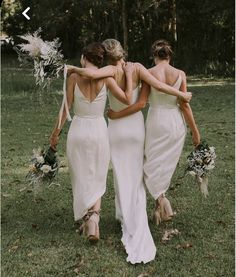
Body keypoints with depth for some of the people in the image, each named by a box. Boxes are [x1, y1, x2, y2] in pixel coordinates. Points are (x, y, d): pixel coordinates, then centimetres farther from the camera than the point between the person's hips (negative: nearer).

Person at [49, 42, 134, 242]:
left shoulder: (74, 77, -5)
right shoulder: (106, 78, -6)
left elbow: (66, 108, -3)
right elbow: (127, 100, -7)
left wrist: (56, 132, 7)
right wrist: (129, 75, 3)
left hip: (78, 130, 0)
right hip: (99, 130, 0)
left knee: (81, 180, 14)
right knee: (96, 180, 11)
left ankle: (88, 220, 18)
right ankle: (94, 218, -9)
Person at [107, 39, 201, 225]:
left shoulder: (149, 73, -8)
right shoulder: (180, 74, -5)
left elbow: (141, 103, -13)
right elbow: (184, 105, -5)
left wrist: (117, 115, -4)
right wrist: (195, 130, 3)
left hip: (156, 122, -2)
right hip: (176, 122, 2)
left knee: (153, 164, 10)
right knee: (167, 165, 15)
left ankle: (161, 199, -9)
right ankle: (161, 202, 21)